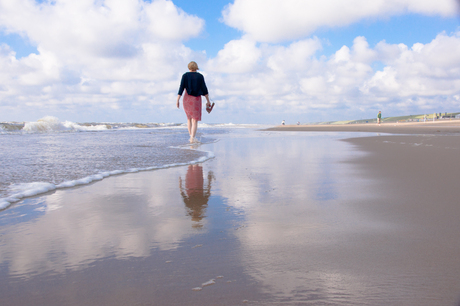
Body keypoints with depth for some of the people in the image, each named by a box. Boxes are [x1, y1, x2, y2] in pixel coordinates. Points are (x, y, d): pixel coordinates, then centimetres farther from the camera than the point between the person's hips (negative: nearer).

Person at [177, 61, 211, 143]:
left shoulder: (185, 75, 1)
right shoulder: (200, 76, 1)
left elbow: (181, 88, -6)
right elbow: (204, 89, -2)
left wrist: (177, 100, -7)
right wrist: (208, 101, 1)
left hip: (187, 99, 2)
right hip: (196, 99, -2)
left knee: (189, 117, 20)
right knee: (195, 120, -3)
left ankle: (191, 136, 17)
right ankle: (192, 138, -17)